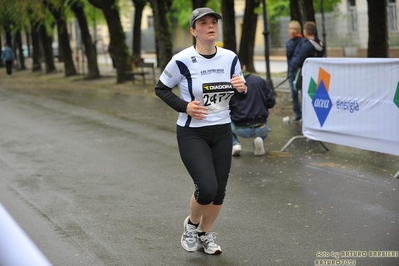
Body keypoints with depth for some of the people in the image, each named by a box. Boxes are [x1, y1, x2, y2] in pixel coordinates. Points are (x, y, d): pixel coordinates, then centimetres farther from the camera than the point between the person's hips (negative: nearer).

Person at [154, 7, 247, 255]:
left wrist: (242, 89, -13)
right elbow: (161, 89, -1)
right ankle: (191, 224, 15)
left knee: (219, 190, 7)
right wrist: (184, 106, -15)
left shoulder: (230, 58, -1)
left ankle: (205, 233, 33)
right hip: (192, 134, -4)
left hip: (222, 132, 5)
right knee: (207, 188, -18)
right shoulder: (182, 60, -14)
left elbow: (240, 95, 10)